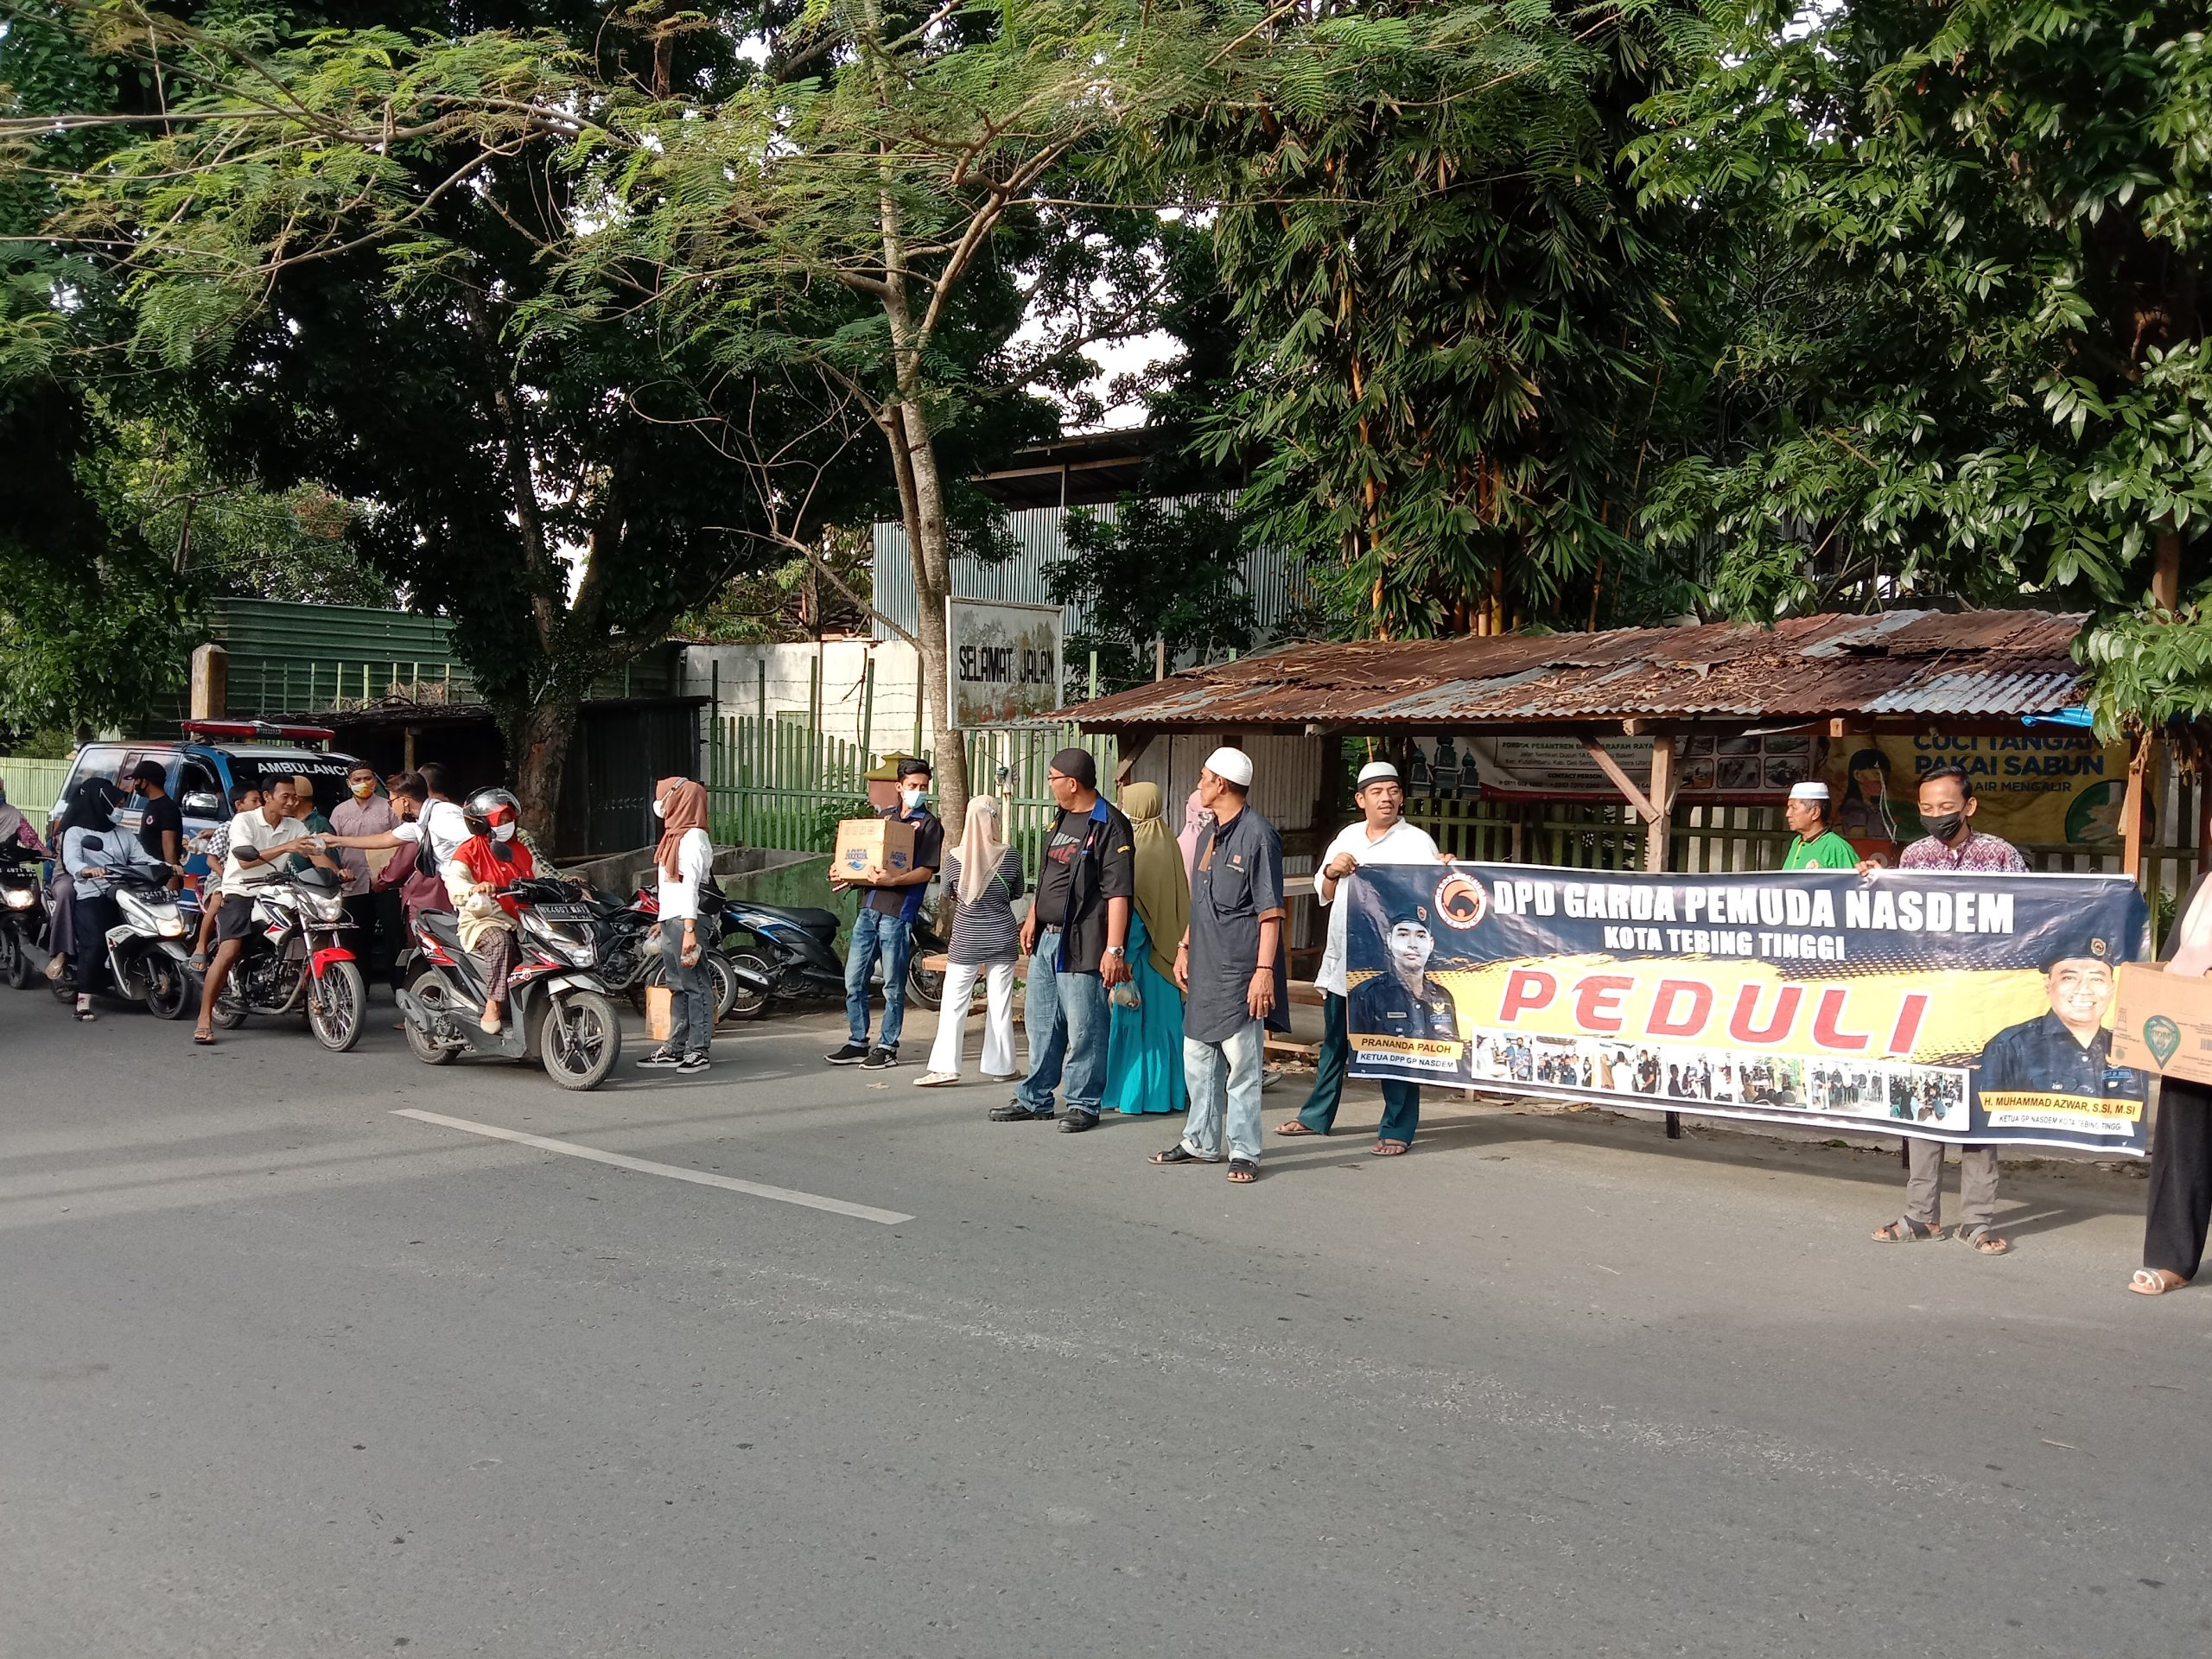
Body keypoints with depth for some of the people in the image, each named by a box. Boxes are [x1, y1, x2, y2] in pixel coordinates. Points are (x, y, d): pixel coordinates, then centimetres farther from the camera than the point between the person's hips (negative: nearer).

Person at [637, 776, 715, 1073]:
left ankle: (698, 1051, -6)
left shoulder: (693, 838, -12)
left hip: (684, 921, -10)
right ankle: (675, 1048, 16)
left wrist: (689, 930, -24)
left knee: (695, 986, -6)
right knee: (677, 987, 12)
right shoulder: (676, 834, 17)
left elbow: (689, 886, -20)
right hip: (670, 920, 10)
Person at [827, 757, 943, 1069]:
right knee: (853, 981, 8)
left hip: (898, 913, -6)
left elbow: (925, 871, -12)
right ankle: (857, 1043, 19)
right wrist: (849, 878, 6)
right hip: (869, 908, 7)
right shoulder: (886, 816, 17)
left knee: (893, 986, 1)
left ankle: (887, 1047, 10)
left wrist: (892, 880, -27)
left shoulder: (929, 825, -3)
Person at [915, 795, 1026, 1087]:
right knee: (1000, 1002, 8)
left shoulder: (954, 858, -11)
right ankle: (1001, 1066, 15)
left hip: (966, 939, -1)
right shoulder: (1011, 857, -9)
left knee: (953, 1003, 4)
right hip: (1002, 936, 1)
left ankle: (945, 1066, 1)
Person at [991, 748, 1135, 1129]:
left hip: (1082, 946, -9)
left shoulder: (1110, 827, -14)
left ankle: (1083, 1104, 9)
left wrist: (1114, 950, -23)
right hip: (1046, 940, 9)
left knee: (1083, 1027, -2)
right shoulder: (1061, 821, 15)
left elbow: (1118, 894, -19)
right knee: (1041, 1022, 16)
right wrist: (1032, 919, 18)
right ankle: (1034, 1099, 26)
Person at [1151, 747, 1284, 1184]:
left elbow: (1270, 911, -15)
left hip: (1239, 971, -9)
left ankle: (1244, 1152, 3)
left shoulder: (1257, 834, -12)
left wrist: (1264, 969, -19)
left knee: (1241, 1063, -4)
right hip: (1204, 967, 9)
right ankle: (1201, 1143, 26)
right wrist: (1185, 948, 20)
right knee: (1197, 1058, 15)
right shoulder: (1208, 835, 16)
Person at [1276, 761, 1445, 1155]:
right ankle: (1316, 1116, 29)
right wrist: (1332, 871, -9)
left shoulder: (1417, 842, -5)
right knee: (1334, 1044, 17)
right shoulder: (1347, 837, 12)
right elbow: (1324, 894, 13)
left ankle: (1397, 1130, 5)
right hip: (1342, 959, 6)